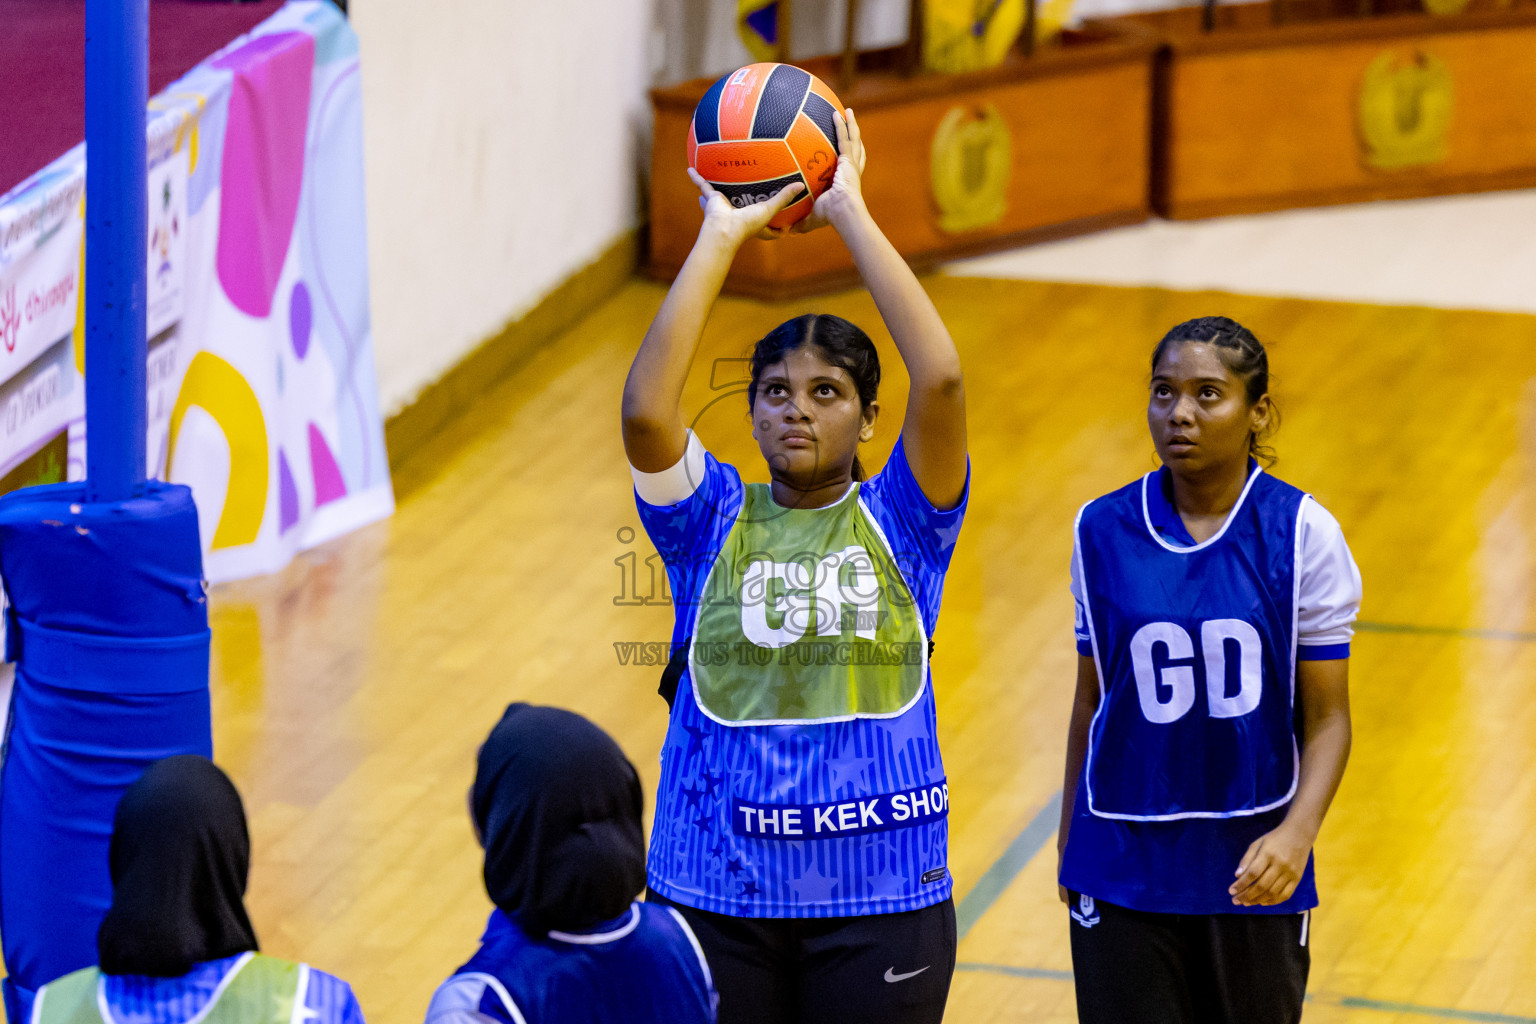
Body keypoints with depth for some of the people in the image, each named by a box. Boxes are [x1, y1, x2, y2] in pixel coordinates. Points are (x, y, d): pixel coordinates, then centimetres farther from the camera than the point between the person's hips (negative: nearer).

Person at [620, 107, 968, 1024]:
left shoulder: (899, 522, 2)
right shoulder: (712, 522, 4)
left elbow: (941, 379, -15)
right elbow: (645, 411, -15)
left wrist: (849, 211, -10)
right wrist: (722, 237, -9)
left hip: (879, 903, -1)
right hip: (715, 902, 1)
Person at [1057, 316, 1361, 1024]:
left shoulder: (1303, 534, -6)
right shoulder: (1103, 530, 0)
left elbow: (1327, 719, -5)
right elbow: (1090, 700, 10)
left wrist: (1296, 833, -20)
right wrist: (1069, 842, 15)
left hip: (1253, 869, -1)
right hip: (1124, 870, 1)